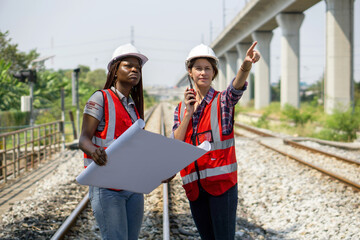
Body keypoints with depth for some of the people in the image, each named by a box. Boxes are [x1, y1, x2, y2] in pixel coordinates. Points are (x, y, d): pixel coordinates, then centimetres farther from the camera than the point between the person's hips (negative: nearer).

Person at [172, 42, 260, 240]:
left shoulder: (222, 101, 1)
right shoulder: (181, 109, 12)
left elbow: (237, 86, -23)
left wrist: (246, 65, -44)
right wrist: (188, 114, -8)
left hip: (221, 181, -4)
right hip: (194, 185, 4)